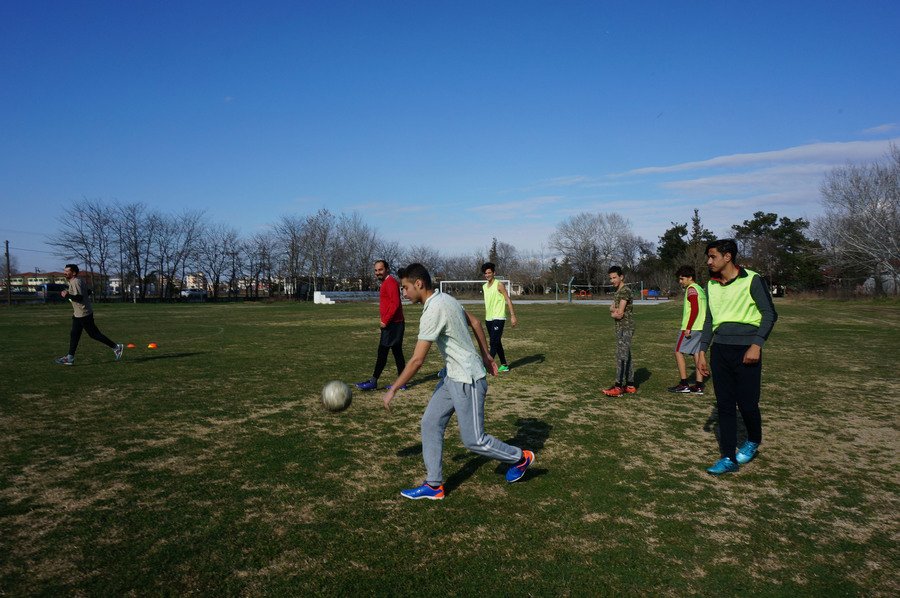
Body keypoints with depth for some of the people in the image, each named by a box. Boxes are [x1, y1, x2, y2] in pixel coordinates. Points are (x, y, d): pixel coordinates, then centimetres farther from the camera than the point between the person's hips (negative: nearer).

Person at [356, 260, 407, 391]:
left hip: (391, 324, -10)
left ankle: (373, 382, -2)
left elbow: (395, 304, -23)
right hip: (394, 324, 10)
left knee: (382, 352, -6)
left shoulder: (390, 282, -13)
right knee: (397, 352, 10)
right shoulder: (386, 283, 18)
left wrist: (385, 321, -19)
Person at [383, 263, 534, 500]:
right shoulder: (445, 298, 4)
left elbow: (417, 360, -24)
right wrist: (485, 355, 25)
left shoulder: (433, 311, -25)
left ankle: (520, 458, 25)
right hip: (452, 376, 10)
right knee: (430, 423, 7)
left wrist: (393, 390, -15)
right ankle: (434, 485, 14)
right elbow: (475, 322, 17)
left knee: (474, 440, 2)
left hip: (467, 381, -10)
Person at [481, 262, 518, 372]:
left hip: (498, 318, -8)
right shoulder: (484, 287, 12)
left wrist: (512, 316, -17)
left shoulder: (499, 285, -9)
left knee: (494, 343, -12)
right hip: (489, 319, 8)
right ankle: (504, 365, 20)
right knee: (497, 343, 11)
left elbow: (508, 300, -11)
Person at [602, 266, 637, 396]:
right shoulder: (617, 291, 16)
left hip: (625, 328, -10)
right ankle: (630, 385, 18)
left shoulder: (625, 291, -14)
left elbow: (619, 314, -18)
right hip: (621, 328, 10)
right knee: (626, 356, 12)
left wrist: (613, 313, 1)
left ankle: (619, 387, -15)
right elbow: (612, 308, 9)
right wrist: (615, 310, -11)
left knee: (621, 356, -13)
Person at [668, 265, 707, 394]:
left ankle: (684, 384, -3)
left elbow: (695, 309, -20)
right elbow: (703, 310, 20)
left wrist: (688, 328, -20)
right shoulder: (700, 289, 18)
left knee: (678, 352, -2)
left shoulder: (691, 289, -10)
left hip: (691, 328, -9)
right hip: (701, 327, 9)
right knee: (697, 354, 8)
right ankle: (699, 386, 8)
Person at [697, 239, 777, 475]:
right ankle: (729, 458, 10)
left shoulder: (752, 280, -6)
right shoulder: (712, 285, 11)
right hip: (720, 350, 5)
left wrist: (757, 344, -16)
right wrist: (702, 351, 13)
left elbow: (769, 314, -6)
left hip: (746, 351, -5)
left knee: (747, 403, -1)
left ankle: (753, 442, 30)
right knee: (724, 405, 4)